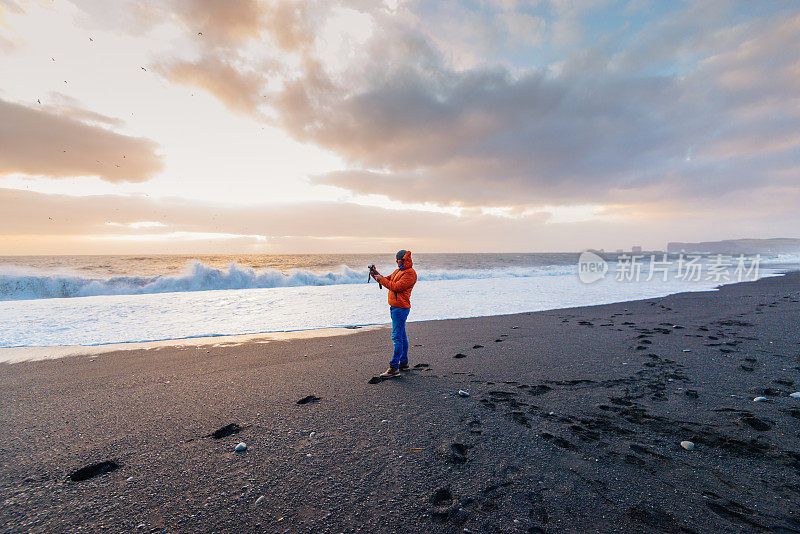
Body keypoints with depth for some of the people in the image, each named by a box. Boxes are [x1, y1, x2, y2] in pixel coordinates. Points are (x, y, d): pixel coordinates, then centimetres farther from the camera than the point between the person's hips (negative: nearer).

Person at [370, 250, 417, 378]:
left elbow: (396, 287, -21)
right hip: (394, 307, 10)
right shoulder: (399, 271, 18)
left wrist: (381, 279, -13)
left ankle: (394, 368, -8)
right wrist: (375, 274, 6)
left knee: (397, 337, -10)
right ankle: (404, 363, 25)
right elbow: (387, 280, 21)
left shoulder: (410, 273, -14)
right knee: (402, 336, 16)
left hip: (400, 308, -10)